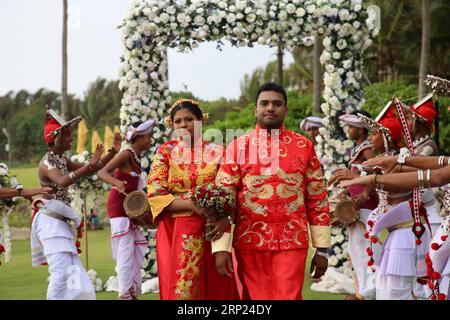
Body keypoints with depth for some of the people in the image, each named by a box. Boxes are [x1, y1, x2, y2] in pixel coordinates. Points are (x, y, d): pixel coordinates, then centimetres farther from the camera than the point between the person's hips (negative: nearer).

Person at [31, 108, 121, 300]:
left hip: (60, 221, 9)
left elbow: (89, 171, 20)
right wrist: (90, 165, -37)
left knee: (74, 269, 6)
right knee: (62, 271, -17)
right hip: (50, 220, -9)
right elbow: (62, 182, -31)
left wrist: (113, 152, 10)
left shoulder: (62, 160, 15)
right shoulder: (47, 162, -11)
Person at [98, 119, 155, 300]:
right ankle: (125, 294, -7)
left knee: (136, 251, 13)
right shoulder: (126, 155, -15)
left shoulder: (137, 158, 10)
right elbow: (102, 173, -25)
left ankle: (133, 292, 20)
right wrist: (117, 182, -43)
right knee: (125, 251, -9)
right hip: (119, 207, -9)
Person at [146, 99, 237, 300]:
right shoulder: (166, 152, 5)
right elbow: (155, 195, -3)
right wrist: (192, 204, -16)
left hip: (211, 232, 1)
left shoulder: (217, 153, 6)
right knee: (181, 288, -2)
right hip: (175, 233, -1)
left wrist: (224, 220, -17)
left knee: (214, 288, 3)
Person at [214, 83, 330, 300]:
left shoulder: (304, 146, 5)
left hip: (292, 242, 0)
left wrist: (322, 249, 3)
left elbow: (318, 199, 7)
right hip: (249, 242, 0)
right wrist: (222, 247, -7)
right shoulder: (238, 146, 3)